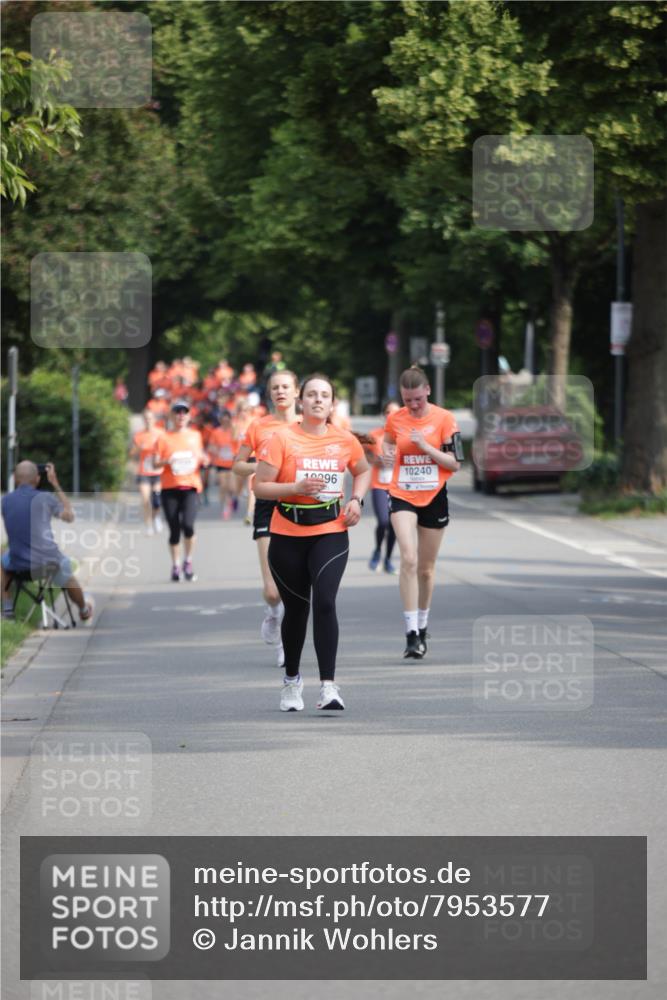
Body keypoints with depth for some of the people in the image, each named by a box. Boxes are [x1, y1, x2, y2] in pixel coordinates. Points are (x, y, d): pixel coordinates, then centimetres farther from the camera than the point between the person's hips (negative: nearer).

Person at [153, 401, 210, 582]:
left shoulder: (195, 436, 11)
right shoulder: (165, 438, 4)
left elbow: (201, 456, 25)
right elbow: (155, 463, 2)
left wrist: (204, 459, 2)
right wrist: (166, 461, -19)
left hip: (190, 487, 0)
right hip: (170, 488, 0)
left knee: (188, 524, -19)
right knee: (174, 530, 0)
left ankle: (188, 561, 0)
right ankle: (175, 565, 16)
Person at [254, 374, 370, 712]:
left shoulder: (345, 441, 3)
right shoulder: (282, 439, -6)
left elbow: (363, 471, 24)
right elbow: (260, 487, -7)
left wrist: (356, 499, 6)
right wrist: (296, 487, -22)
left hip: (331, 533, 0)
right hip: (288, 535, 0)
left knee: (324, 601, -18)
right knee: (296, 608, 9)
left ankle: (328, 685, -21)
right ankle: (291, 679, 32)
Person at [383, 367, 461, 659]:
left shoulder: (444, 418, -6)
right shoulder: (395, 419, 1)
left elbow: (455, 463, -7)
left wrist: (425, 446, -18)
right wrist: (388, 451, 1)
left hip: (434, 498, 0)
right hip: (402, 496, 0)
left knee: (426, 568, 11)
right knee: (408, 559, -19)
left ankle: (422, 627, 30)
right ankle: (412, 633, -21)